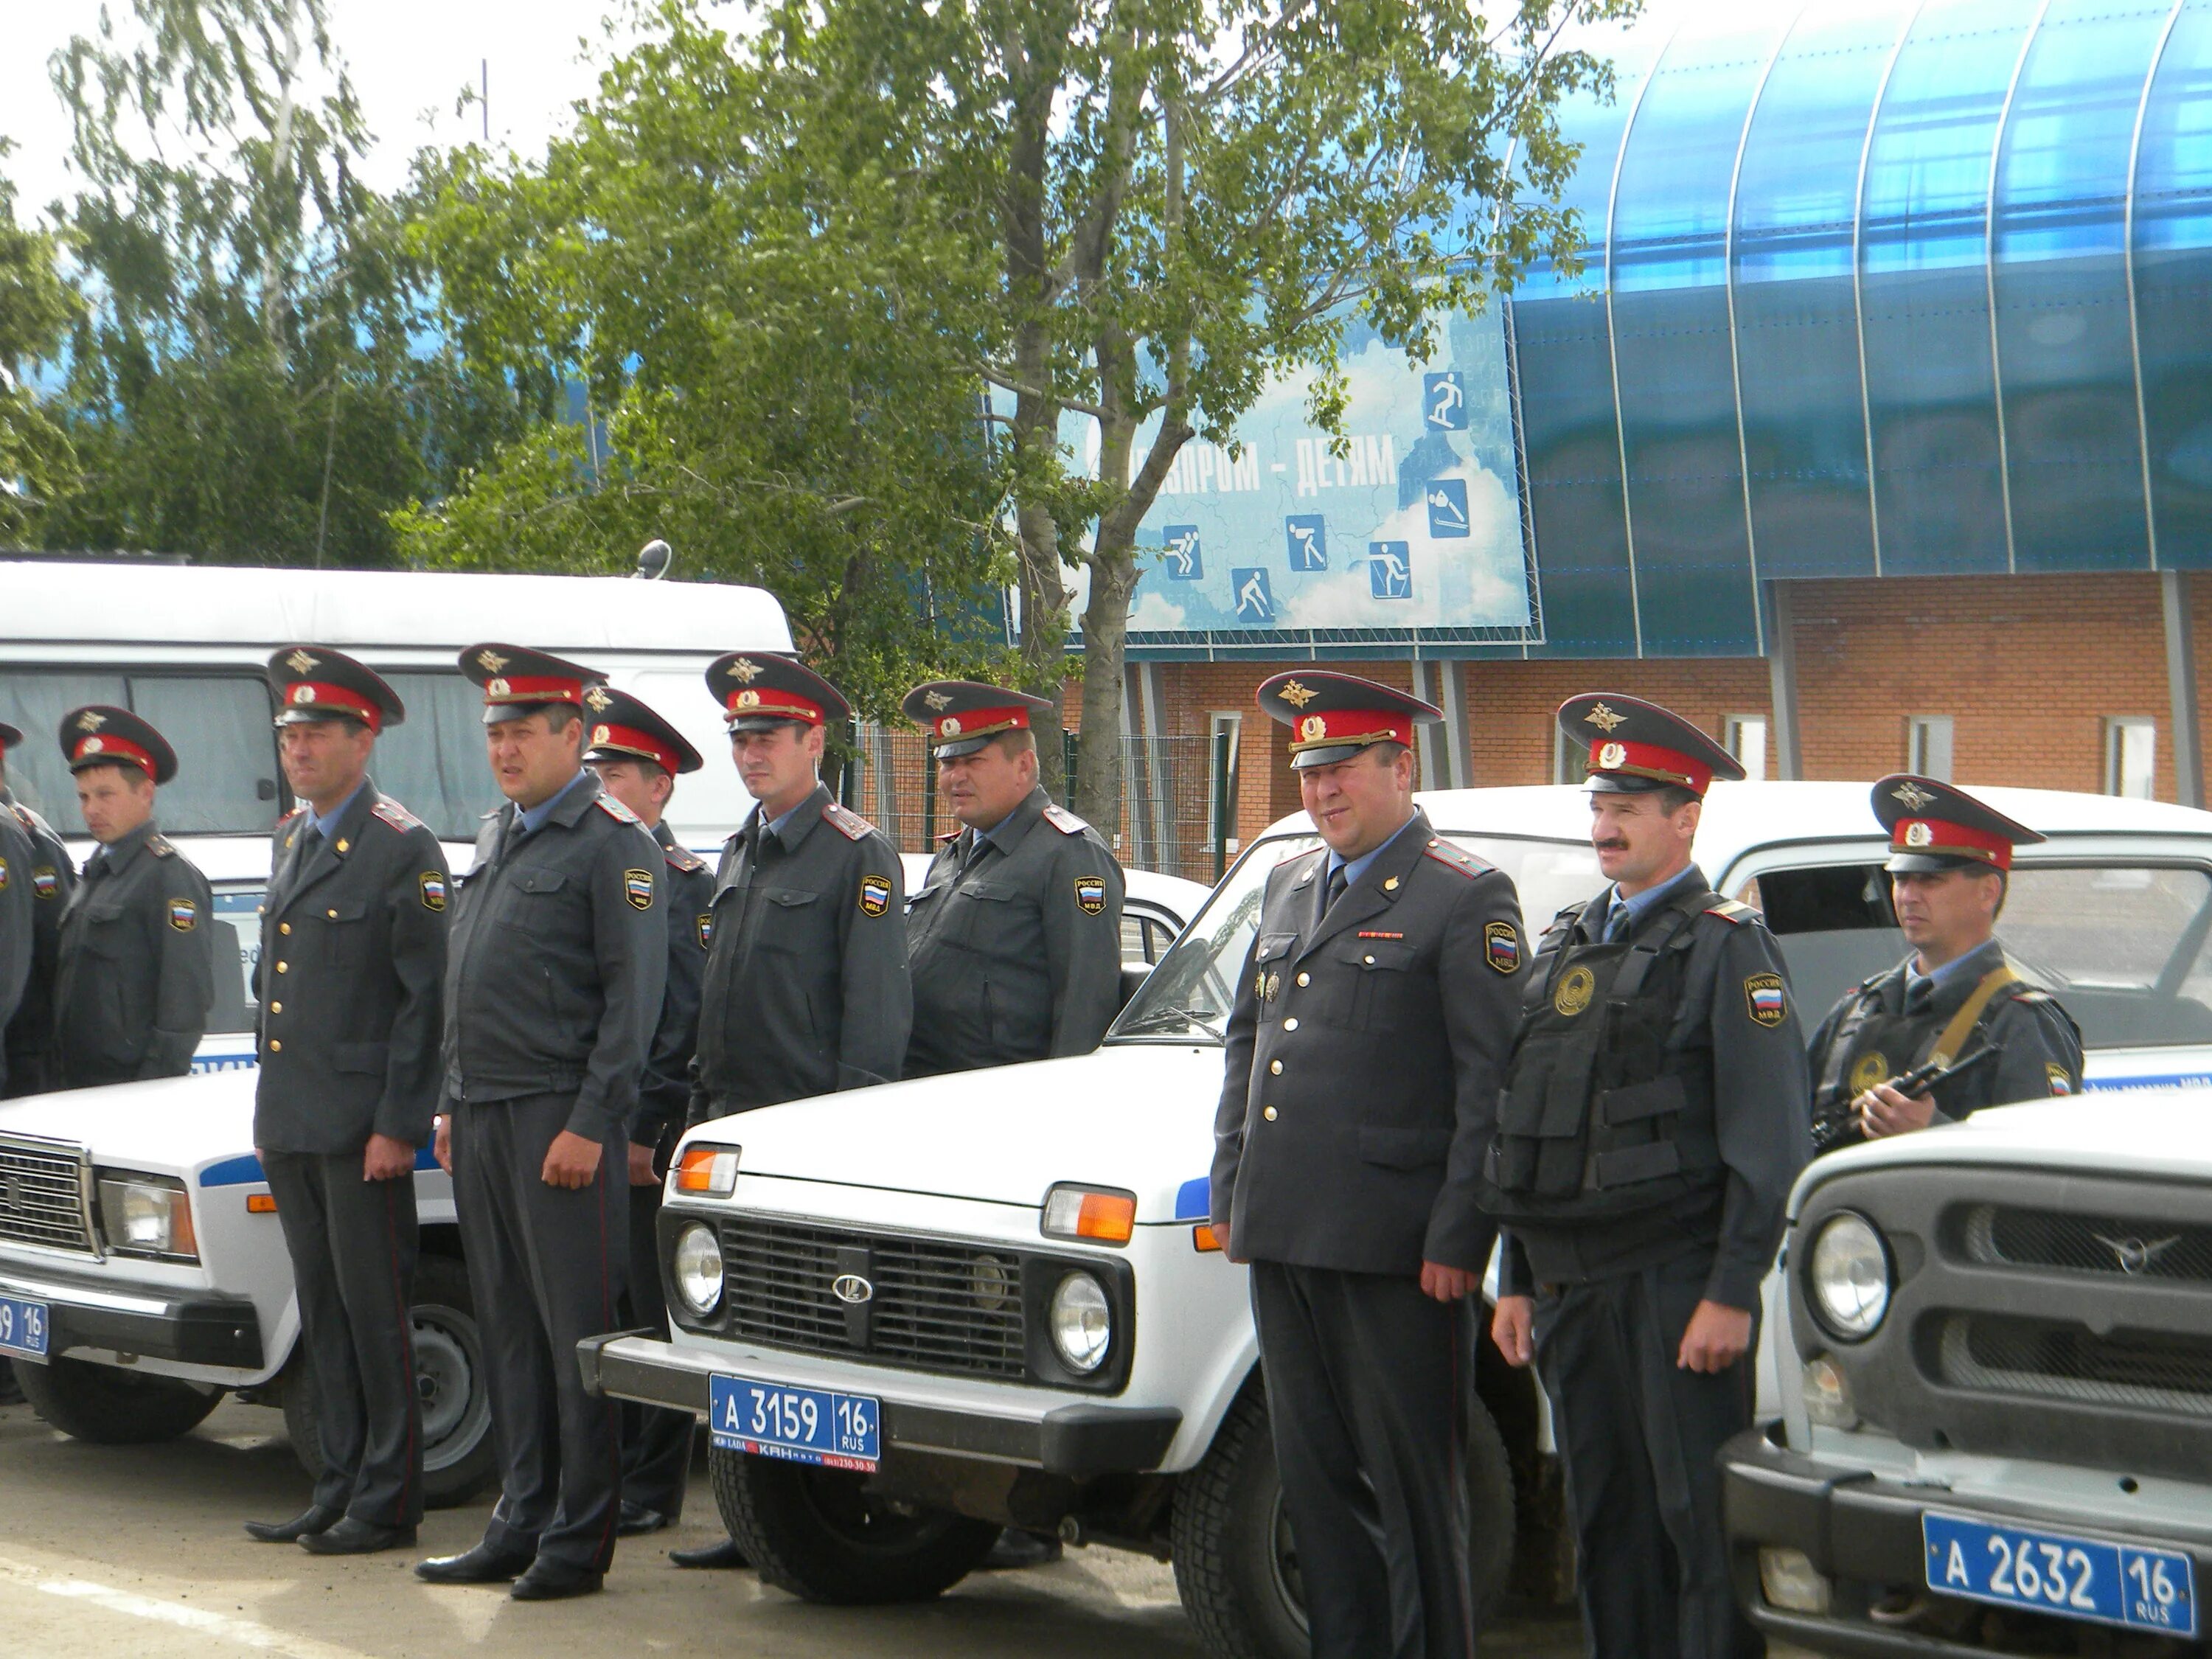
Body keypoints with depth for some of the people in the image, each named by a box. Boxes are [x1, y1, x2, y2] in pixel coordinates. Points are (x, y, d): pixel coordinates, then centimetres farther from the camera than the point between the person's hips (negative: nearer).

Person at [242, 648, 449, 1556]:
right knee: (322, 1312, 12)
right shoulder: (293, 838, 16)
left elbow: (425, 997, -12)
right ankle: (338, 1489, 18)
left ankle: (388, 1502, 4)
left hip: (359, 1125, -8)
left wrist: (400, 1126, -16)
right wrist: (269, 1107, 16)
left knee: (376, 1313, -2)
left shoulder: (405, 848, -9)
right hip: (287, 1121, 8)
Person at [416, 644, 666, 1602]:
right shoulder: (496, 839, 18)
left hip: (559, 1120, -8)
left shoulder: (613, 843, -7)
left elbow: (633, 998, -13)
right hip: (481, 1119, 8)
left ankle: (579, 1543, 2)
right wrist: (452, 1105, 17)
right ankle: (520, 1528, 17)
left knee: (575, 1334, -3)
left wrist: (590, 1126, -17)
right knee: (508, 1332, 11)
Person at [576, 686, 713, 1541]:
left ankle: (651, 1490, 5)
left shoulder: (685, 883, -6)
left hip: (644, 1138, -6)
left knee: (653, 1312, 0)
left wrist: (644, 1130, -17)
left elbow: (683, 1022, -12)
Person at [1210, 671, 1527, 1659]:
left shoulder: (1467, 901, -5)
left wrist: (1459, 1239, -15)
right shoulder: (1290, 886, 17)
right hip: (1285, 1240, 7)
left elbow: (1493, 1084, -10)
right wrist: (1231, 1194, 14)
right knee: (1314, 1477, 11)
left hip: (1393, 1246, -7)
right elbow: (1246, 1044, 22)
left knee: (1412, 1485, 0)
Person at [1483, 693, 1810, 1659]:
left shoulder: (1725, 946, -3)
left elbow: (1767, 1141, -9)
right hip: (1570, 1287, 7)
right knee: (1605, 1525, 10)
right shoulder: (1568, 944, 17)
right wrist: (1515, 1282, 16)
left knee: (1700, 1523, -6)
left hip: (1674, 1282, -7)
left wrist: (1732, 1295, -15)